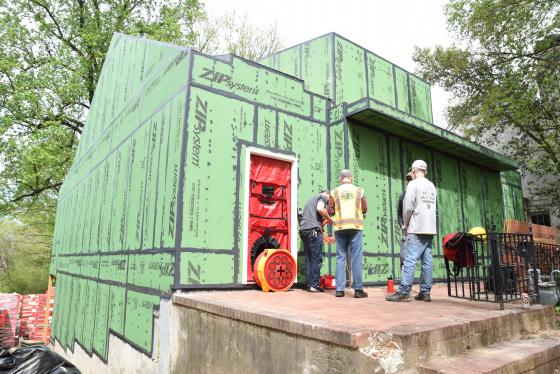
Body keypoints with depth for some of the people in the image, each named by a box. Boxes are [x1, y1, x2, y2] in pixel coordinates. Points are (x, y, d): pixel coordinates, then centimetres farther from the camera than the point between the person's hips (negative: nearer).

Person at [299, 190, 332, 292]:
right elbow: (320, 209, -13)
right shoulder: (322, 196, 8)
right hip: (313, 229, -8)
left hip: (303, 229, 8)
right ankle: (314, 285, -7)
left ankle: (309, 284, 6)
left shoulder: (311, 200, 32)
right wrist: (329, 219, 1)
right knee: (317, 258, -6)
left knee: (308, 258, 7)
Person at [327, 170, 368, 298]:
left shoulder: (334, 192, 3)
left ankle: (339, 289, 7)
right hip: (356, 226, -1)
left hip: (340, 227, 1)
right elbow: (365, 209, 5)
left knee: (340, 257, 7)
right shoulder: (359, 191, 3)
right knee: (356, 257, 3)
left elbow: (330, 212, 1)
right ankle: (358, 289, 5)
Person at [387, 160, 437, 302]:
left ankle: (403, 292, -12)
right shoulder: (432, 186, 16)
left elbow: (408, 207, -11)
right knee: (427, 261, 6)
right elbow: (433, 208, 14)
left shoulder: (413, 184, -4)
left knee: (410, 260, -10)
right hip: (430, 228, 7)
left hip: (417, 228, -7)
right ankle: (425, 292, 10)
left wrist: (405, 223, 4)